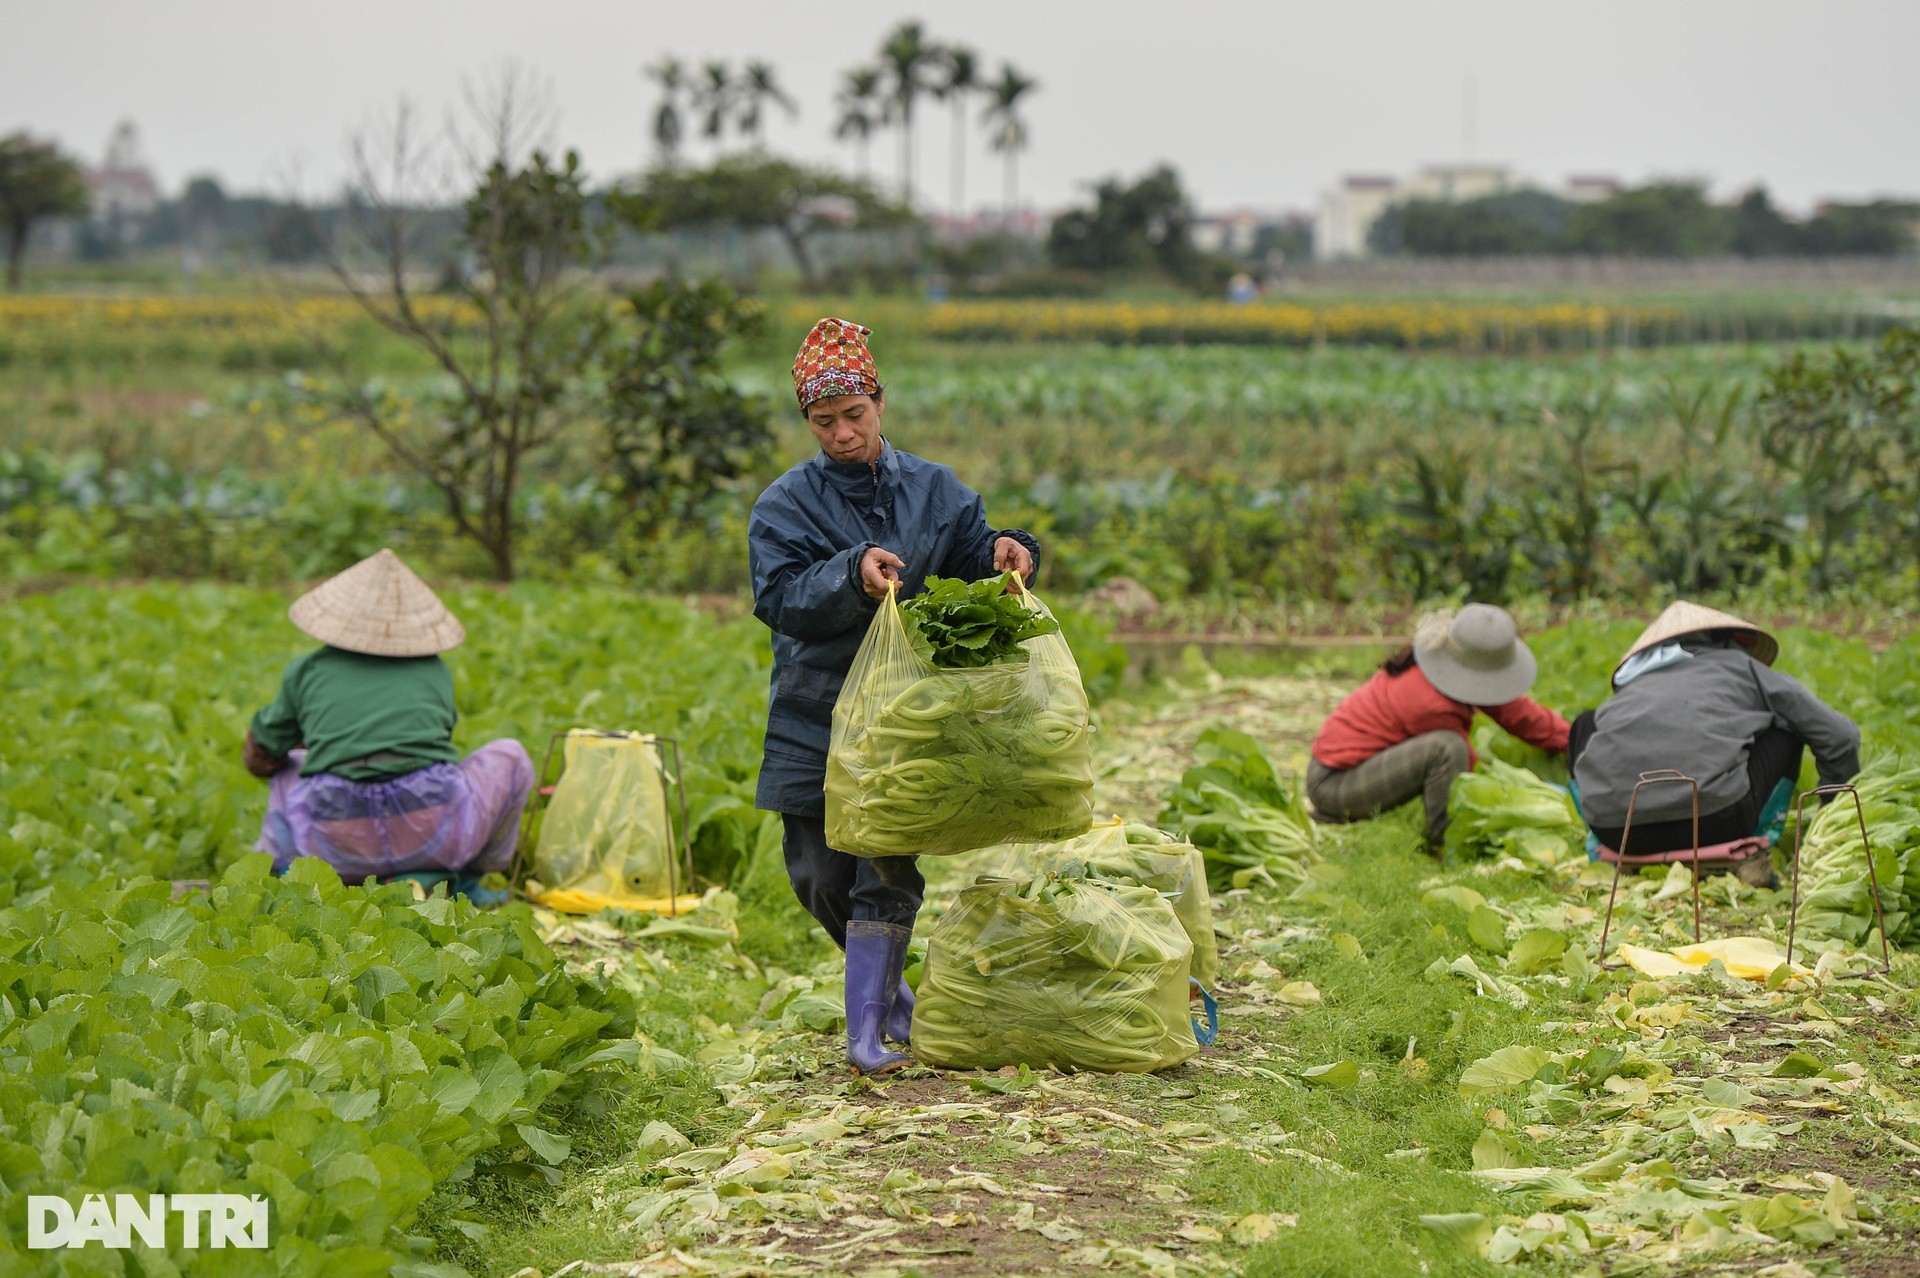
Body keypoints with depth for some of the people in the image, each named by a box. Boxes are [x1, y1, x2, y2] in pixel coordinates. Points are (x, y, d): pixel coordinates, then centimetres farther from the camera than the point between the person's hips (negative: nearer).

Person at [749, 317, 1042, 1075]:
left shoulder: (934, 491, 8)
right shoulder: (787, 504, -1)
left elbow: (973, 564, 11)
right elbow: (779, 597, -14)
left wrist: (1007, 551, -13)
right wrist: (852, 575, -30)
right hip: (814, 719, 0)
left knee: (886, 871, -9)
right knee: (820, 878, 6)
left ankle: (867, 1031, -5)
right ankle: (888, 990, 30)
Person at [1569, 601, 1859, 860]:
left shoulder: (1632, 687, 32)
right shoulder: (1744, 668, 24)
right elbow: (1841, 737, 23)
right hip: (1714, 824, -2)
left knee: (1587, 724, 34)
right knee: (1788, 725, 25)